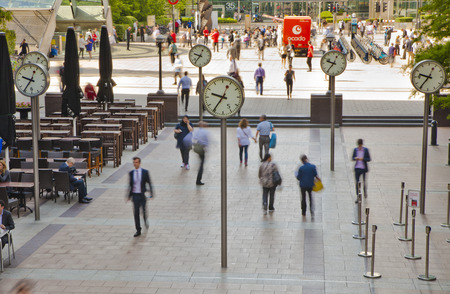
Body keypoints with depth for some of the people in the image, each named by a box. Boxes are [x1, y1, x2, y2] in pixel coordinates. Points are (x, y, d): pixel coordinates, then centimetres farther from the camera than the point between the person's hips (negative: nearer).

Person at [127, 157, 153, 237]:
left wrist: (151, 193, -8)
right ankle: (138, 230, 11)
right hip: (135, 195, 2)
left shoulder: (145, 172, -4)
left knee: (144, 211, 2)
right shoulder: (131, 173, 3)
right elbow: (130, 185, 9)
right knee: (136, 213, 2)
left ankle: (145, 220, 37)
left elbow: (149, 183, -1)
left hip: (142, 195, -2)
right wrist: (129, 196, 8)